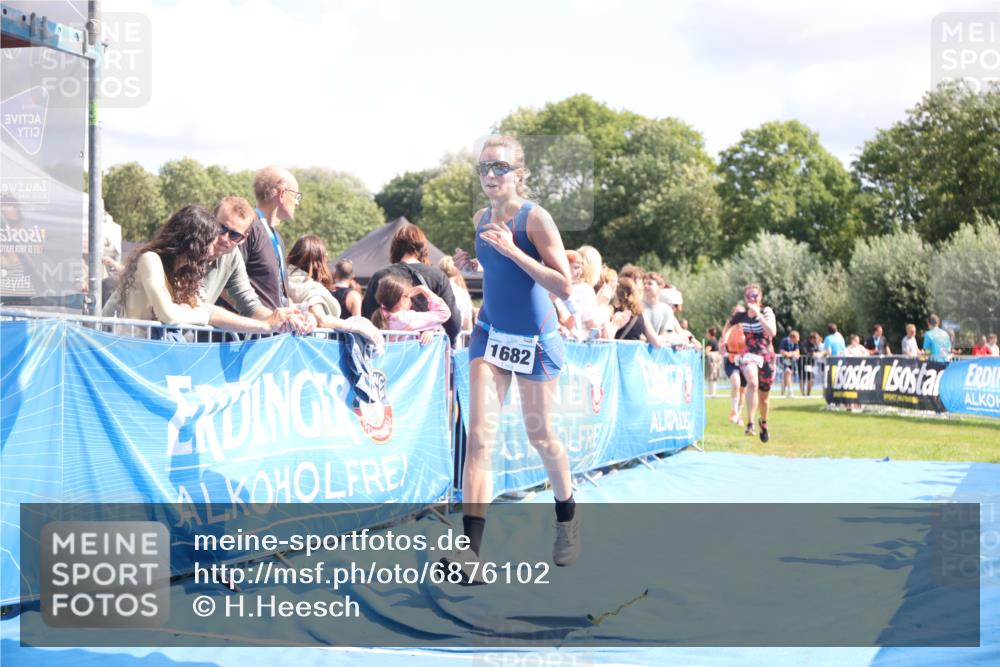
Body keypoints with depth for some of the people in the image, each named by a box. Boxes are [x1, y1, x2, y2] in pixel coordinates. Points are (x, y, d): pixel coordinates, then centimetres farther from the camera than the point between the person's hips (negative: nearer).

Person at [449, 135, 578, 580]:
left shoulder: (535, 218, -14)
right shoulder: (481, 220, 4)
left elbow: (564, 286, -19)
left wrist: (513, 251, -26)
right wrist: (468, 265, 0)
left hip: (534, 339, -4)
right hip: (490, 334, 4)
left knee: (540, 436, 11)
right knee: (479, 435, -10)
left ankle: (567, 517, 38)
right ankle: (470, 547, -16)